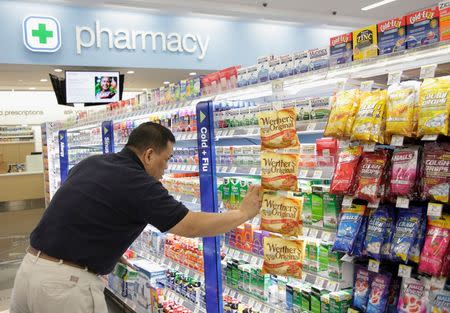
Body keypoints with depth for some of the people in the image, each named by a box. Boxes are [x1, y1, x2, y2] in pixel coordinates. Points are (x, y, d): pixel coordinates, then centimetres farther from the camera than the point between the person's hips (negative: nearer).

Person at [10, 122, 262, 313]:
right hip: (66, 281, -8)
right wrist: (245, 212, -1)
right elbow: (192, 227, -11)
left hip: (30, 268, 8)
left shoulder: (89, 164, 9)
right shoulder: (138, 184, -13)